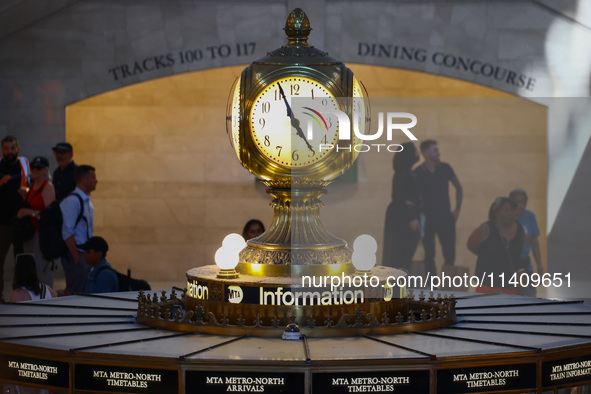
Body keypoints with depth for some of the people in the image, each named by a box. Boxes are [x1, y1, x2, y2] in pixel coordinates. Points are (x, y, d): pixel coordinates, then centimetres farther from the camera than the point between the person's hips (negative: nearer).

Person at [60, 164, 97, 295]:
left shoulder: (87, 201, 16)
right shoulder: (72, 201, -15)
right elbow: (67, 232, -20)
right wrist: (76, 257, -20)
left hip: (86, 254, 9)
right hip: (75, 254, -9)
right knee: (73, 293, -10)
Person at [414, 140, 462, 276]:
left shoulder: (445, 168, 3)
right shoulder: (418, 173, -5)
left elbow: (458, 187, 15)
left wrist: (457, 210, 10)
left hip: (445, 217, 2)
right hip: (427, 218, -2)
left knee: (450, 254, 0)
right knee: (429, 254, 3)